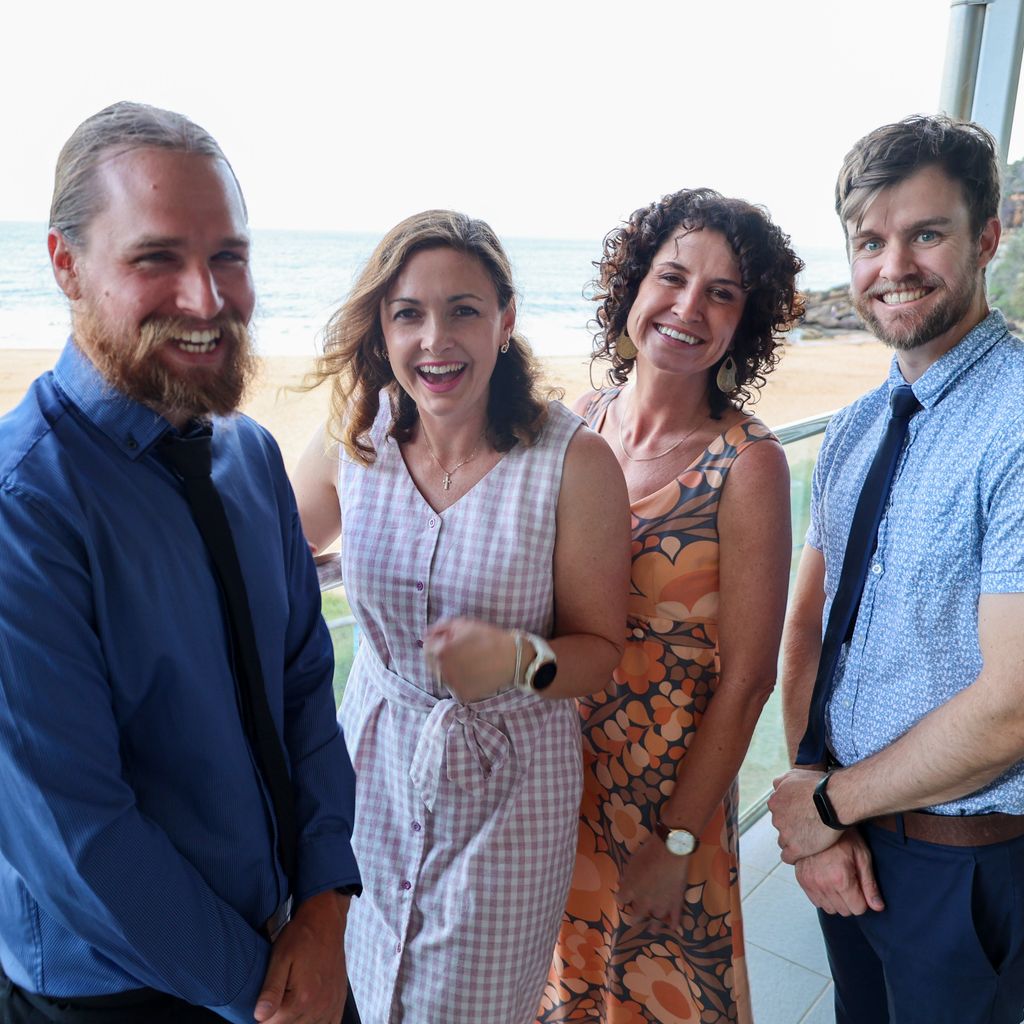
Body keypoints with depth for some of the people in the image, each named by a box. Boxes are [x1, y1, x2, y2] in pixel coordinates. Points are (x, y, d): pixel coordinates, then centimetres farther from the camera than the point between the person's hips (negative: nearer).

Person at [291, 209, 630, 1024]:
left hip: (510, 782, -3)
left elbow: (600, 650, -10)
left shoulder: (576, 460, -18)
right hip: (376, 764, 3)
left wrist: (518, 659, -29)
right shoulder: (354, 444, -7)